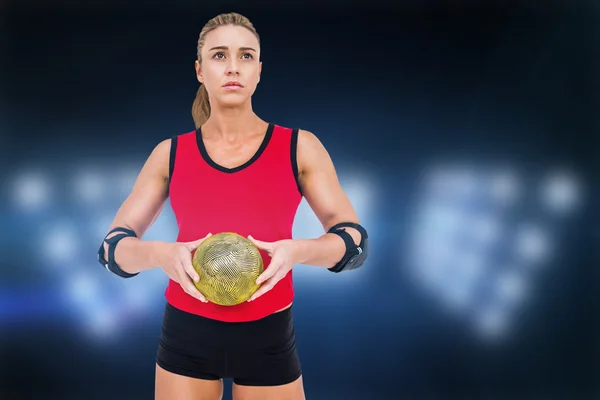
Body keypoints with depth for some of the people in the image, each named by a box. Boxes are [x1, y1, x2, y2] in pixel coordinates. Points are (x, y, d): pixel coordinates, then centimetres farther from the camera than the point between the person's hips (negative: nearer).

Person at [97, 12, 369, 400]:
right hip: (187, 333, 1)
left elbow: (356, 240, -3)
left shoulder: (300, 147, -2)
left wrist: (298, 250, -24)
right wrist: (160, 254, -21)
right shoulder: (170, 153, 1)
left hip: (269, 336, 0)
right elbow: (112, 246, 1)